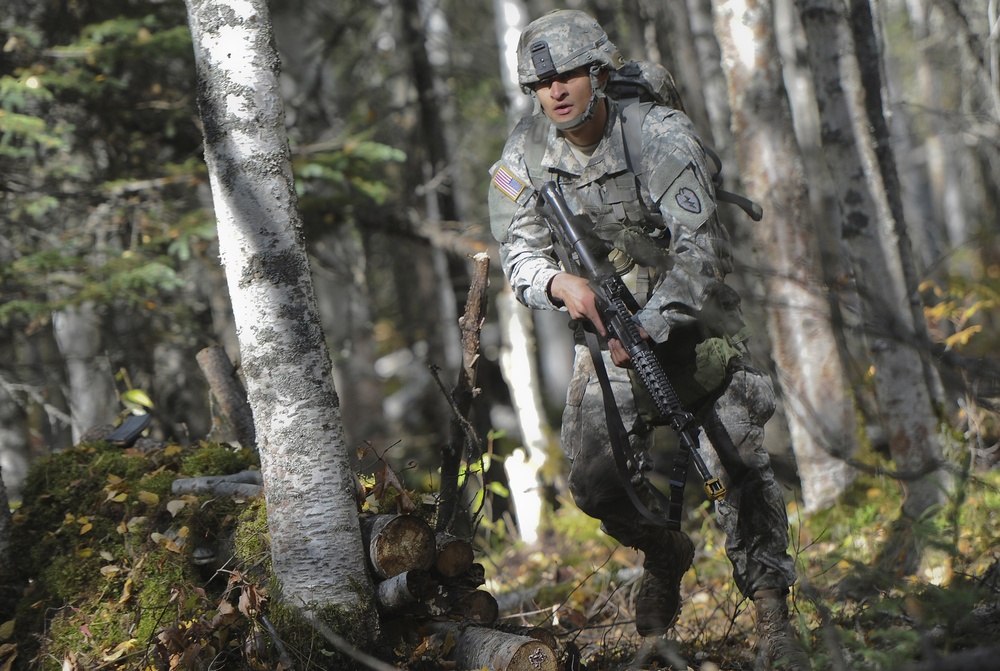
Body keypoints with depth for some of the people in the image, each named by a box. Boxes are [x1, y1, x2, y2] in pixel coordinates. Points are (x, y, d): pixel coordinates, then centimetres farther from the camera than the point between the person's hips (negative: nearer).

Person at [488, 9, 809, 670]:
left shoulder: (661, 136, -22)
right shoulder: (527, 153, -8)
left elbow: (697, 250, -25)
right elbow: (519, 249, -1)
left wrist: (647, 327, -34)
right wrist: (561, 283, -24)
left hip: (690, 313, -3)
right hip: (607, 323, 3)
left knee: (738, 463, -11)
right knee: (598, 480, -7)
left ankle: (772, 613, 2)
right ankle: (666, 556, 25)